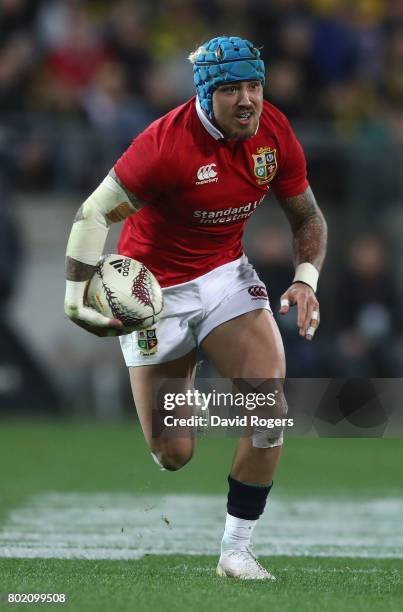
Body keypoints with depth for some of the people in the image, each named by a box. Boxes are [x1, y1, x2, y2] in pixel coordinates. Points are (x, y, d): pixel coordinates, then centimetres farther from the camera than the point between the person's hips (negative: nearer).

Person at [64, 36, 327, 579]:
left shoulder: (275, 133, -9)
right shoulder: (167, 144, -26)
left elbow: (307, 216, 6)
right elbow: (93, 214, -21)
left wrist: (306, 279, -11)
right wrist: (77, 299, -31)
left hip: (227, 275, 4)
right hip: (155, 290, -4)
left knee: (270, 414, -15)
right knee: (173, 455, -1)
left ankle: (236, 551, 0)